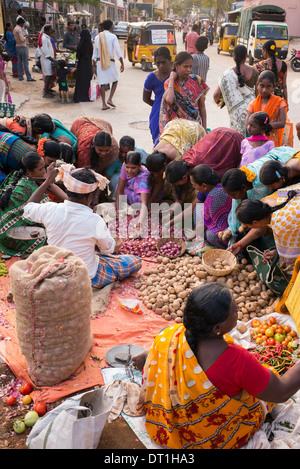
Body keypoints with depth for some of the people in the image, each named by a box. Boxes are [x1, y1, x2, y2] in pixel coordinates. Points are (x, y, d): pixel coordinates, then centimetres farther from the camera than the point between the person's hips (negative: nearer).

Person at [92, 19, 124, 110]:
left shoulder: (98, 37, 9)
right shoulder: (113, 36, -5)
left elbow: (95, 52, 12)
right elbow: (118, 51, -13)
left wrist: (94, 66, 17)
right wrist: (122, 64, -11)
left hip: (100, 62, 4)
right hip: (110, 62, -4)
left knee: (102, 83, 7)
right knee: (115, 80, 16)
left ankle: (104, 104, 5)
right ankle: (110, 99, 2)